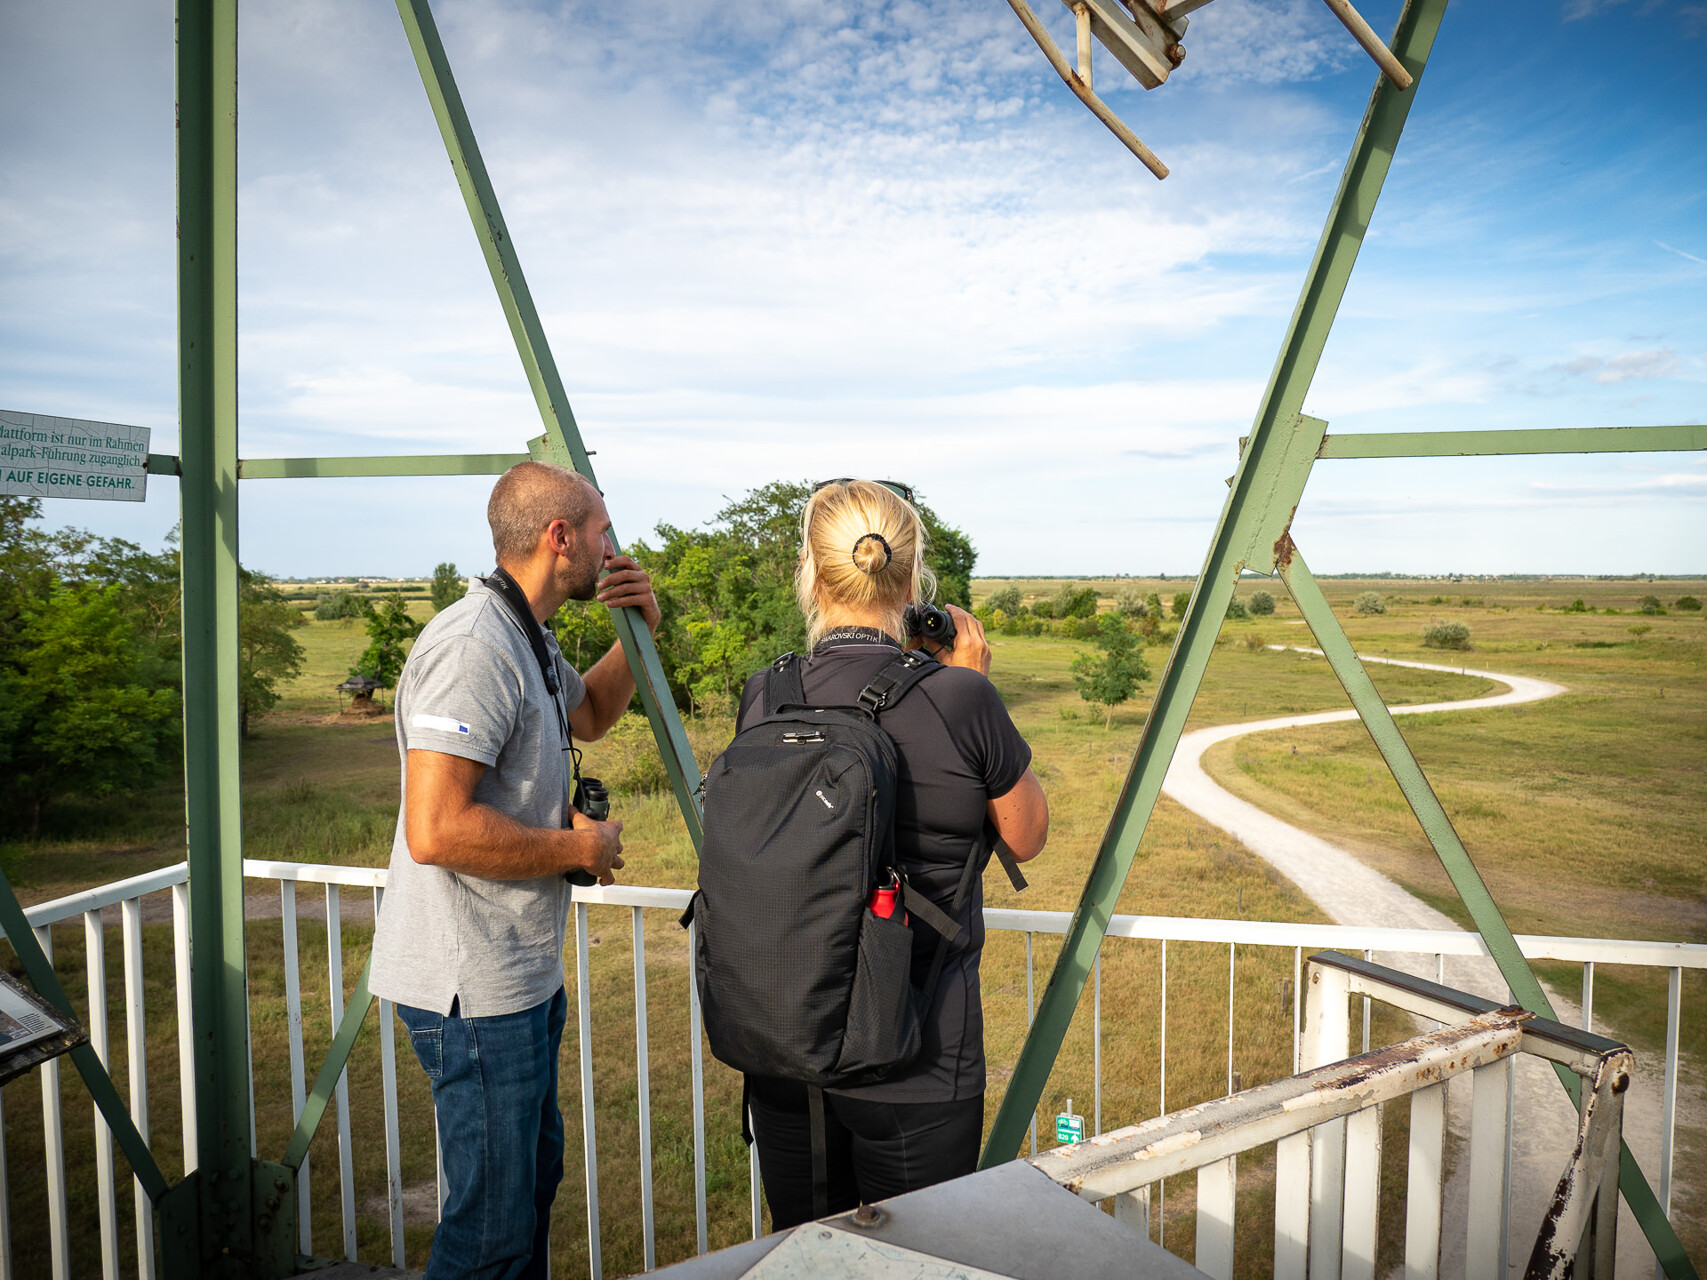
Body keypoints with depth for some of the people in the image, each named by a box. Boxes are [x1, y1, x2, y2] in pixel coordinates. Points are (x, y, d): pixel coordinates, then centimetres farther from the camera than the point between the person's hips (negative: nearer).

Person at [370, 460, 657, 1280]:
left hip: (524, 973, 10)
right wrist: (579, 849, -17)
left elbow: (588, 716, 27)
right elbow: (436, 831, -30)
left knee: (534, 1177, 25)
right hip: (475, 989, -10)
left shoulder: (528, 640, 9)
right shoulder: (473, 647, -23)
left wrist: (639, 631, 10)